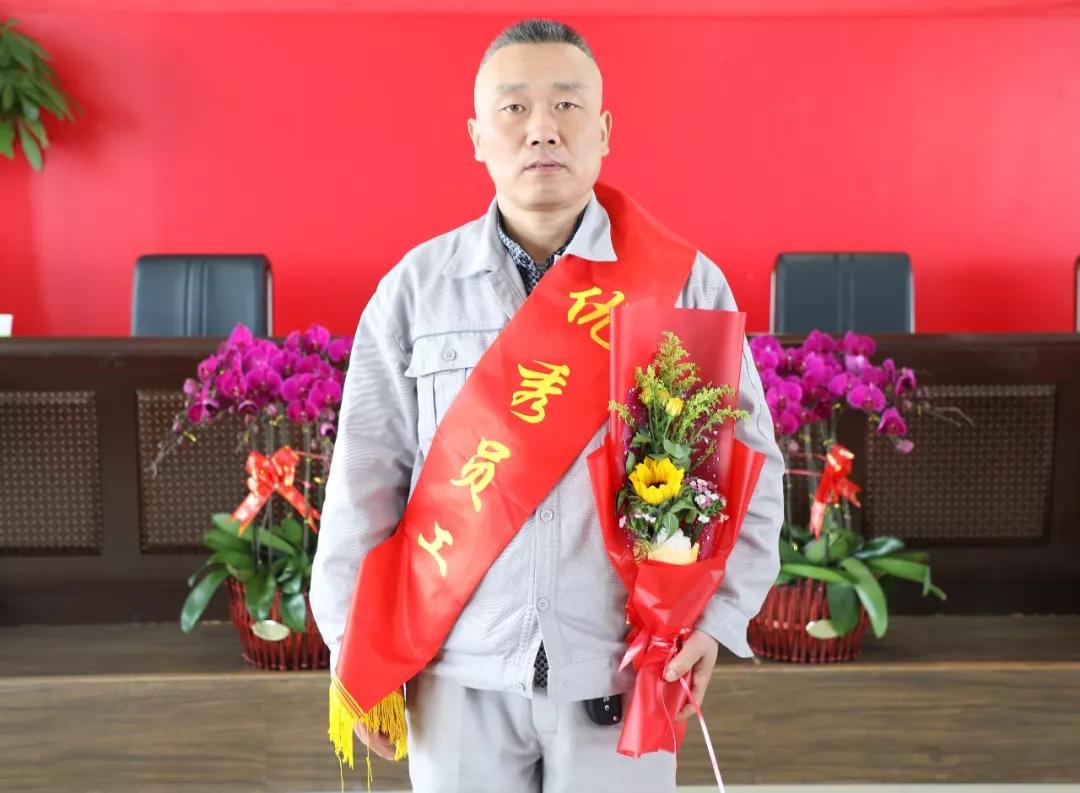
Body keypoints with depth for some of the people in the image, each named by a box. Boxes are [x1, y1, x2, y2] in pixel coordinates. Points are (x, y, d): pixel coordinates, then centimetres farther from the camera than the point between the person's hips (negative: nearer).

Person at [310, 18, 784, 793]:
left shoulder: (687, 281, -3)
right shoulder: (413, 288, -1)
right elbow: (368, 479, 2)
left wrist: (715, 616, -9)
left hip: (622, 670, 0)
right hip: (458, 672, 1)